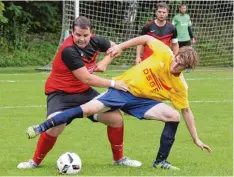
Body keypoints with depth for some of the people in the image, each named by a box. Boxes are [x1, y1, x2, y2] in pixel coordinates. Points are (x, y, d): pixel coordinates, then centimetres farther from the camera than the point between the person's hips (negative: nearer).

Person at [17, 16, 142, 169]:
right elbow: (86, 79, -29)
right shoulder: (68, 50, -30)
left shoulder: (95, 41, -9)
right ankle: (36, 161, -7)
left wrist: (105, 63, -6)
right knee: (55, 127, -31)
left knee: (116, 118, 2)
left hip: (84, 92, 7)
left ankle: (119, 158, 24)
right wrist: (113, 84, -22)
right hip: (61, 93, -7)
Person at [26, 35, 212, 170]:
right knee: (89, 109, -23)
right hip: (123, 89, -2)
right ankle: (42, 128, -14)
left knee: (174, 116, -20)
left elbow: (186, 111, 1)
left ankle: (161, 161, -3)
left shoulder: (180, 86, -10)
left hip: (142, 101, 2)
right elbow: (146, 38, 0)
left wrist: (196, 139, 1)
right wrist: (121, 46, -6)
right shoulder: (164, 53, -16)